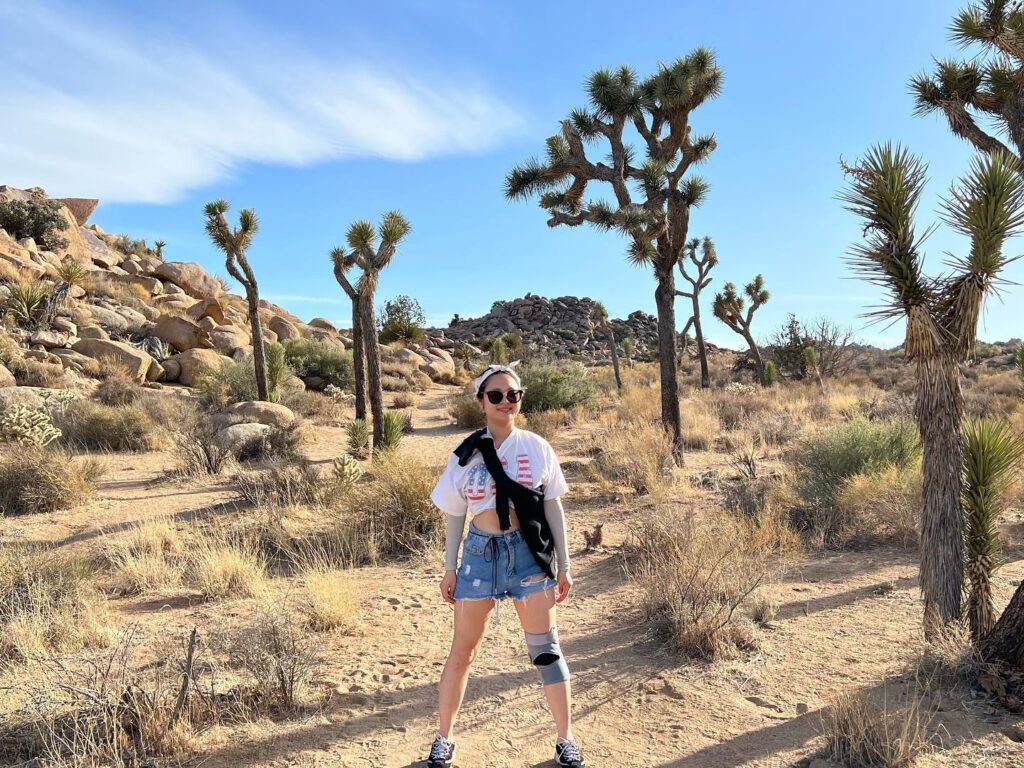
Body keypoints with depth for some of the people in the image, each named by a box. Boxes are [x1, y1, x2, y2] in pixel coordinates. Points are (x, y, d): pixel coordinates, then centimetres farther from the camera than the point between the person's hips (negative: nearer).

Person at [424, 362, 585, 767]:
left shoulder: (536, 447, -2)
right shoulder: (466, 453, -1)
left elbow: (552, 507, 3)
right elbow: (455, 515, 6)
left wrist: (563, 565, 4)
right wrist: (449, 569, 5)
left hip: (529, 550, 0)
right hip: (481, 552, 1)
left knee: (546, 648, 6)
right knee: (462, 651, 9)